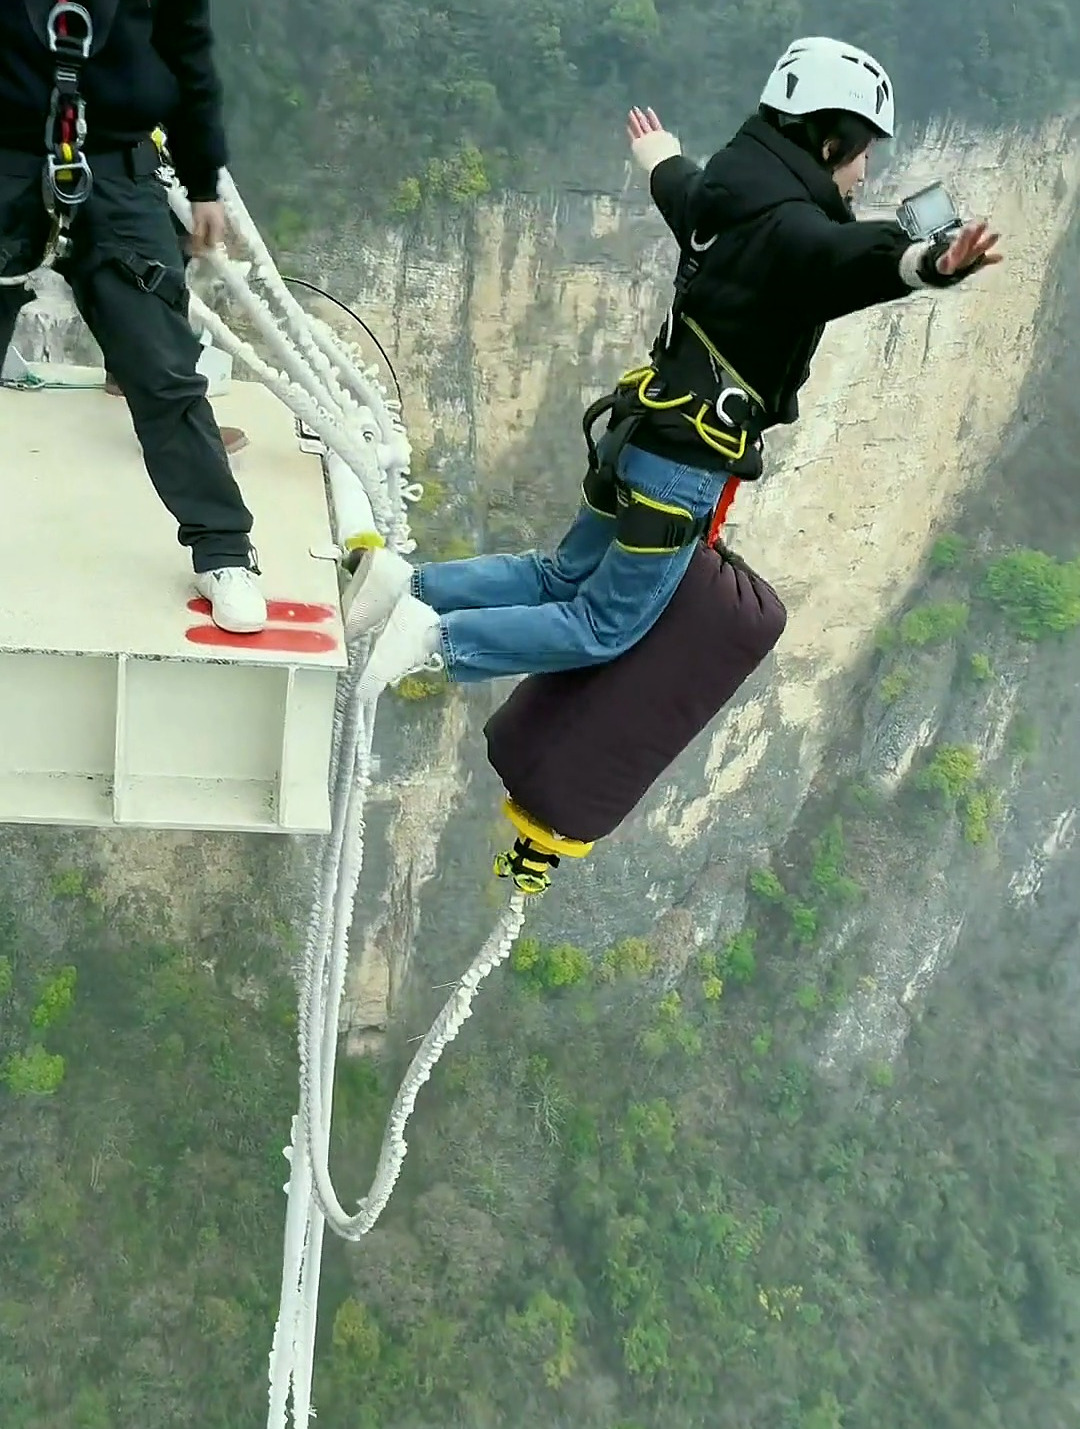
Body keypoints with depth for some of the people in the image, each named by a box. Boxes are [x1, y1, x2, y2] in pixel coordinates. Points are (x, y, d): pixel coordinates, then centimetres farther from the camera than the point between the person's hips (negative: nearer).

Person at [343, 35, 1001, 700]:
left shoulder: (729, 190, 4)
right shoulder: (789, 230, -22)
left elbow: (680, 189, 28)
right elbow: (850, 258, -45)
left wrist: (661, 156, 52)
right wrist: (930, 264, -65)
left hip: (641, 434, 9)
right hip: (687, 464, -9)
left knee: (560, 578, 24)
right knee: (604, 628, 5)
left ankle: (409, 584, 19)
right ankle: (437, 638, -4)